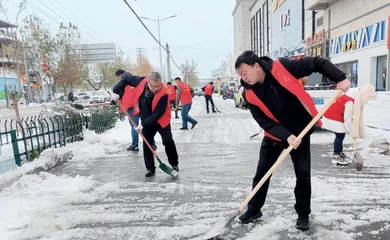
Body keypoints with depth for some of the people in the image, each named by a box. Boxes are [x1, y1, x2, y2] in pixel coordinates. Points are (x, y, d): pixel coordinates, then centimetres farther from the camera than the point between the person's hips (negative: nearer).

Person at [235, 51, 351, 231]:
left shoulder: (281, 68, -20)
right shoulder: (249, 94, -14)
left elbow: (317, 63, -12)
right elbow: (265, 122, -16)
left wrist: (340, 78, -21)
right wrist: (286, 136, -28)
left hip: (300, 130, -2)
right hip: (274, 135, 2)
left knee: (303, 174, 3)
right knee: (261, 172, 7)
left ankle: (303, 213, 24)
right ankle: (254, 209, 26)